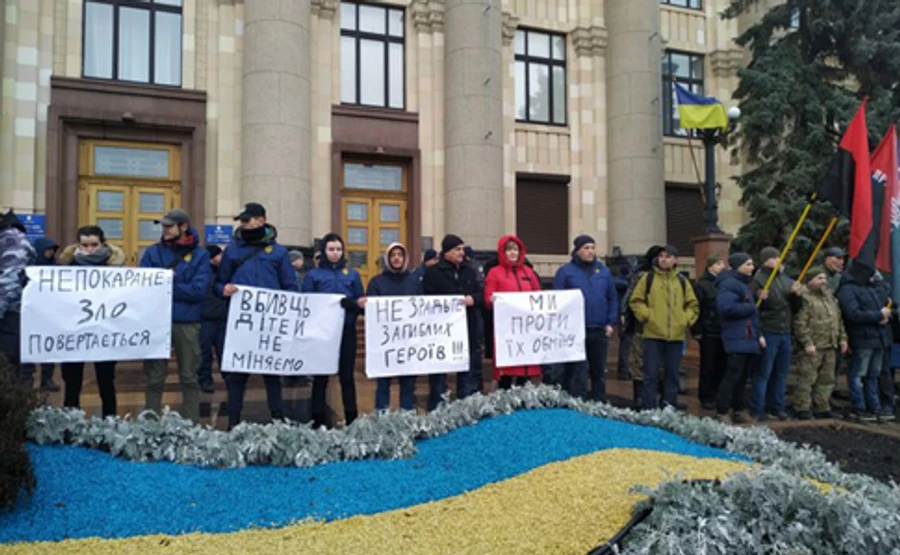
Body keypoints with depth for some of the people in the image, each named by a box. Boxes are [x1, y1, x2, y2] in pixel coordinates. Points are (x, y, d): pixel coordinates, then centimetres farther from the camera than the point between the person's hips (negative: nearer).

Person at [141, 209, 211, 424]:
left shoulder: (200, 255, 1)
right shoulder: (153, 252, 8)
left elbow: (198, 290, -11)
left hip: (187, 324, -1)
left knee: (189, 378, 7)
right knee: (155, 378, 9)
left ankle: (192, 424, 17)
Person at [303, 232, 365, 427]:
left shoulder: (353, 275, 11)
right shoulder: (313, 275, 6)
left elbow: (361, 304, 8)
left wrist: (349, 303, -14)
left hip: (347, 332, 1)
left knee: (347, 376, 5)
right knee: (321, 377, 4)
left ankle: (352, 420, 11)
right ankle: (319, 422, 11)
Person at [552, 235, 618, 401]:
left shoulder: (604, 271, 11)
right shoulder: (565, 272, -2)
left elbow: (613, 299, 12)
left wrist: (611, 322, 4)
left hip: (600, 331, 4)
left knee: (599, 371, 14)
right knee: (577, 372, -2)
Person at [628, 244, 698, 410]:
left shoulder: (681, 281, 10)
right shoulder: (649, 278, 2)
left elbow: (693, 305, 17)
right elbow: (636, 301, 3)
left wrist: (686, 319, 3)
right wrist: (647, 315, -9)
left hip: (676, 336, 3)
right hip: (653, 335, -3)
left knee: (672, 374, 10)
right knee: (651, 375, -2)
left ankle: (670, 409, 20)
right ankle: (648, 409, 3)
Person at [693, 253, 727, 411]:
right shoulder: (702, 285, -4)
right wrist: (697, 331, -11)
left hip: (724, 333, 5)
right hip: (709, 333, -5)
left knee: (722, 366, 9)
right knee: (708, 367, 2)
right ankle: (706, 398, 12)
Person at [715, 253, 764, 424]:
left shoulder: (744, 283, 21)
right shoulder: (729, 284, -11)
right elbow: (726, 307, -27)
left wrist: (758, 334, 14)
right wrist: (750, 308, -13)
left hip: (749, 338, 10)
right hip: (737, 339, -10)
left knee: (742, 377, 12)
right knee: (733, 375, -10)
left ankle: (737, 411, 20)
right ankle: (721, 413, -6)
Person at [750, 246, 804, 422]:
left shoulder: (787, 281, 15)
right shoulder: (758, 280, -6)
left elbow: (795, 308, 18)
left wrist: (797, 295, 0)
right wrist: (760, 299, -29)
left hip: (785, 333, 7)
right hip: (768, 333, -7)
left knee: (781, 374, 13)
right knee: (763, 373, -4)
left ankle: (777, 407, 23)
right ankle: (757, 410, 1)